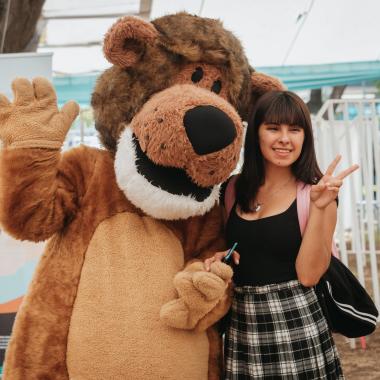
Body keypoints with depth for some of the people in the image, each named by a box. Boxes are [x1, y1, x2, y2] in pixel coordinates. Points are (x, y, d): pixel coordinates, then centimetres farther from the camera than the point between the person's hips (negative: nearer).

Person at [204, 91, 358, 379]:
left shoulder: (315, 193, -8)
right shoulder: (236, 188, 4)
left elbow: (308, 275, -15)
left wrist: (319, 208, -22)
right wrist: (220, 257, -3)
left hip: (295, 323, -4)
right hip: (241, 324, 4)